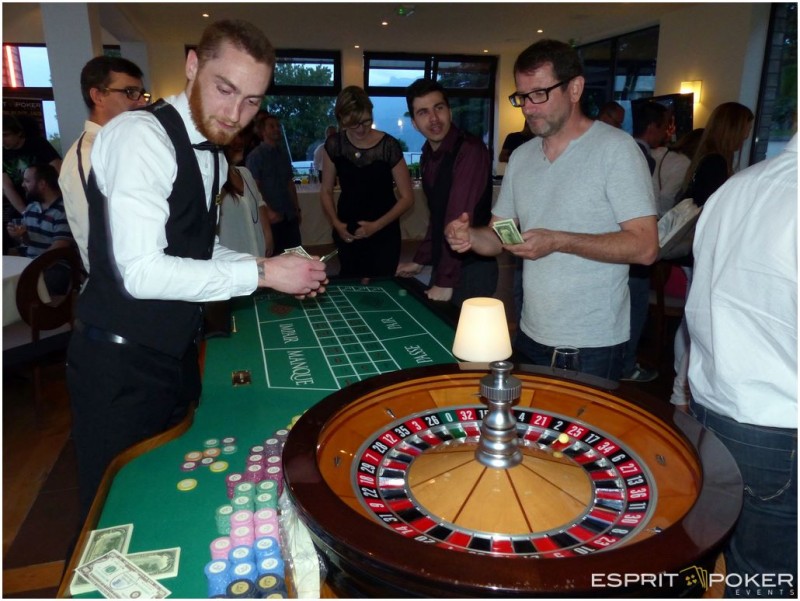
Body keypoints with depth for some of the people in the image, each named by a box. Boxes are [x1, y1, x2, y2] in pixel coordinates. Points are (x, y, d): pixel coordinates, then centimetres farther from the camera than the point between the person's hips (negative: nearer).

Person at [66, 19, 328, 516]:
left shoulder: (211, 153, 7)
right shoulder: (140, 136, -20)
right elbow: (140, 272, -28)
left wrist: (281, 271, 1)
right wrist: (261, 273, -24)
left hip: (175, 356, 8)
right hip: (122, 365, -8)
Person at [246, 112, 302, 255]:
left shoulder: (283, 155, 13)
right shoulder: (255, 156, -5)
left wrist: (297, 208, 13)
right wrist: (268, 211, -18)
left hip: (290, 215, 6)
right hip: (273, 217, -5)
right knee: (275, 255, 0)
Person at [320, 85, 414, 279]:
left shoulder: (388, 146, -14)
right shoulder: (334, 145, -5)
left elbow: (407, 197, -9)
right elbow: (326, 191, 5)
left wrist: (376, 226, -18)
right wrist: (336, 223, -10)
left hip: (383, 234, -3)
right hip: (347, 232, 3)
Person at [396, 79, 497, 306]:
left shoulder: (471, 150, -20)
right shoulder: (428, 155, 8)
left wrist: (446, 281, -26)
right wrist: (420, 261, 16)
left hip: (471, 269, -8)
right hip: (443, 266, 8)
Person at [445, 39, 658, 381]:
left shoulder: (615, 148, -10)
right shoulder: (521, 156, 9)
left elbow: (645, 247, -16)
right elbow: (500, 236, 12)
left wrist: (558, 241, -24)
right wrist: (469, 236, -10)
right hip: (531, 336, 6)